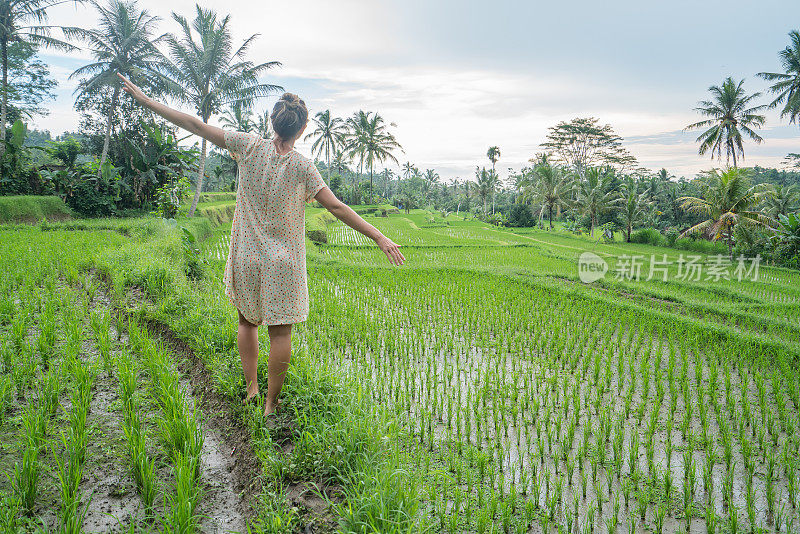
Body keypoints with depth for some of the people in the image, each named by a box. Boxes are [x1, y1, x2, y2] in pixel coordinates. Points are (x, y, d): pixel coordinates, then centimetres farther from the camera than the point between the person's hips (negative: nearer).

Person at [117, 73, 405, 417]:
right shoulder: (302, 167, -11)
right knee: (280, 332, 7)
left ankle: (250, 387, 26)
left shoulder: (250, 146, -6)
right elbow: (338, 208, -13)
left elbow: (197, 126, -2)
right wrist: (380, 238, -9)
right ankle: (271, 403, 14)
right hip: (283, 262, -2)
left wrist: (145, 100, 7)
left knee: (247, 321, 22)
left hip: (247, 256, 3)